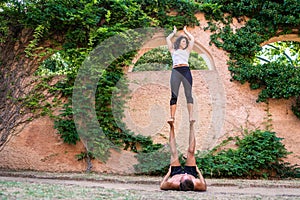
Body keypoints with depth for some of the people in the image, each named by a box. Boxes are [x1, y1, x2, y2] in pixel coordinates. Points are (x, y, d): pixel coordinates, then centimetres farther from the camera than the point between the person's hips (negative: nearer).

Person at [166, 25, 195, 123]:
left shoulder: (187, 50, 25)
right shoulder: (173, 50, 24)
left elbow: (192, 39, 26)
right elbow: (168, 39, 25)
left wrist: (185, 31, 38)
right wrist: (174, 32, 39)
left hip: (186, 71, 1)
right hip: (175, 71, 0)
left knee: (188, 94, -8)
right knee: (174, 95, -6)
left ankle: (191, 116, -15)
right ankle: (172, 116, -10)